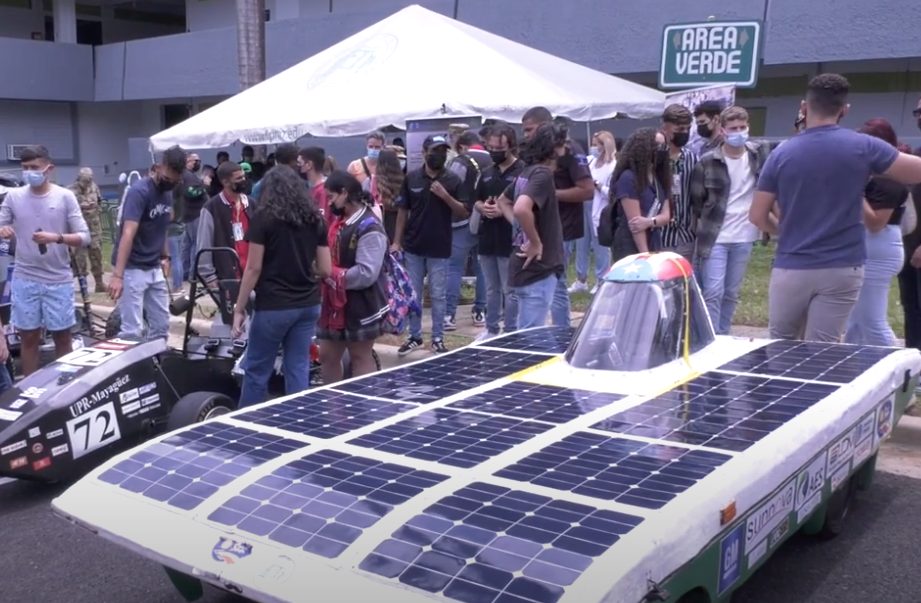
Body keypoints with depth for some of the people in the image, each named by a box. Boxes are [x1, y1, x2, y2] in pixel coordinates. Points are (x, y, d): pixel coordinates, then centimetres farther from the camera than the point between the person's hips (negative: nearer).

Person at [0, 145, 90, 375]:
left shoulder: (65, 197, -3)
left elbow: (84, 237, -6)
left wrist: (57, 238, -23)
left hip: (59, 280, -1)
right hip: (24, 280, 1)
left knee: (62, 338, 9)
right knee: (29, 338, 8)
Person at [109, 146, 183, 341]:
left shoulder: (167, 193, 7)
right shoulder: (139, 191, -19)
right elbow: (128, 234, -29)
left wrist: (165, 256, 7)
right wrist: (117, 274, -37)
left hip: (154, 269, 8)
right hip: (132, 269, -8)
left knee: (161, 326, 12)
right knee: (132, 331, -9)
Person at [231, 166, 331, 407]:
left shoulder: (263, 218, -5)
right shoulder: (316, 220, 6)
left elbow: (254, 268, -8)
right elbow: (326, 270, 6)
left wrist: (239, 308, -3)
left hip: (273, 306, -4)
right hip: (308, 305, 4)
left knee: (256, 370, 9)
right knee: (298, 369, 10)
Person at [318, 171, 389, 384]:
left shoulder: (369, 229, -19)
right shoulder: (340, 223, 10)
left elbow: (366, 274, -26)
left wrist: (330, 274, -18)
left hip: (360, 306, -9)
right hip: (336, 304, 9)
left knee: (360, 358, 5)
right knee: (327, 356, 15)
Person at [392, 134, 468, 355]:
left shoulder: (453, 180, -2)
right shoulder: (411, 178, 1)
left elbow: (463, 211, -3)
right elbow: (402, 210, 5)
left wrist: (445, 196, -19)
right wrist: (397, 241, 1)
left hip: (439, 249, -1)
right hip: (413, 247, 1)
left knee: (437, 296, 6)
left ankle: (438, 338, 16)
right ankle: (414, 337, 21)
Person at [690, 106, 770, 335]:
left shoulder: (759, 154, 2)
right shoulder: (708, 162, -8)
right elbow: (696, 199, 0)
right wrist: (706, 224, 4)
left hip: (744, 238, 3)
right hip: (715, 237, -3)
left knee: (732, 294, 12)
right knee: (713, 292, -7)